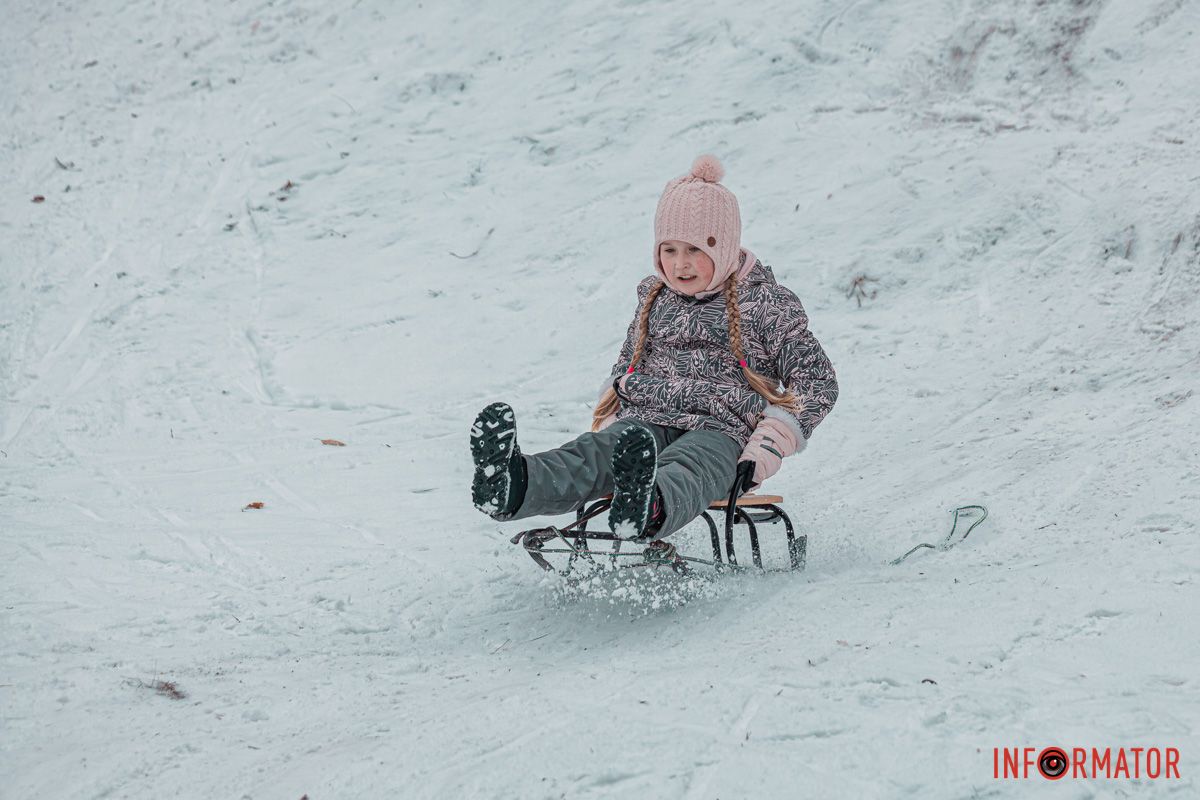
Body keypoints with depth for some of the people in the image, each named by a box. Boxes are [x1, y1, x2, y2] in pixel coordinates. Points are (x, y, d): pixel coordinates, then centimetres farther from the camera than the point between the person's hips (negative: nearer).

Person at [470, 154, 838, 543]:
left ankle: (648, 511, -78)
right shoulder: (656, 301, 21)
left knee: (685, 469, -42)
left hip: (720, 432, -4)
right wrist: (606, 427, 13)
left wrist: (768, 446, -12)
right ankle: (512, 485, -63)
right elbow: (624, 369, 33)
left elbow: (817, 381, 2)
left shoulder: (766, 304, 6)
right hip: (645, 424, 4)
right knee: (591, 455, -31)